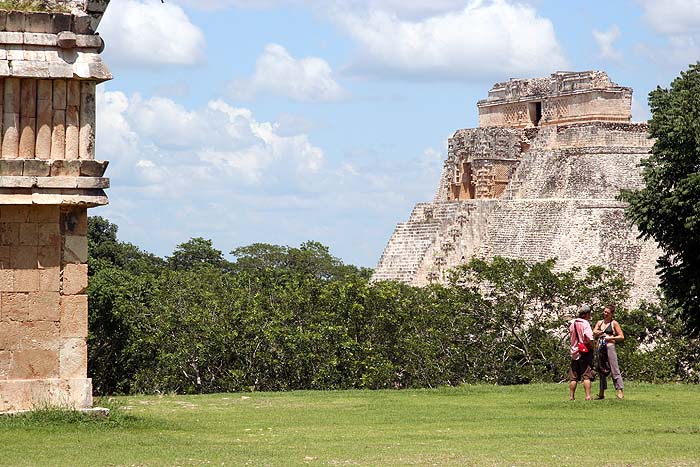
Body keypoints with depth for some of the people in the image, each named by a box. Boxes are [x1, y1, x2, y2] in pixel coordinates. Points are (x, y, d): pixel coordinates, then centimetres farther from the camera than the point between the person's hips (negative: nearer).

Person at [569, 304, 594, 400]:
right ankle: (588, 396, -11)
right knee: (586, 376, -5)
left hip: (574, 352, 6)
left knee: (573, 377, 11)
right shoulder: (585, 323, -12)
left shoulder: (572, 323, 9)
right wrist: (592, 346, -7)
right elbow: (589, 337, -23)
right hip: (585, 352, -6)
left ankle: (571, 396, 13)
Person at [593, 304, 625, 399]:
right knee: (602, 370, 8)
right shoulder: (599, 323, 16)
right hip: (600, 348, 6)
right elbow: (593, 334, 13)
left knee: (614, 370, -10)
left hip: (610, 346, -6)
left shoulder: (614, 323, 2)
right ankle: (601, 393, 12)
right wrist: (597, 333, -8)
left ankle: (620, 391, -14)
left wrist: (610, 338, -10)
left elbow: (622, 337, -1)